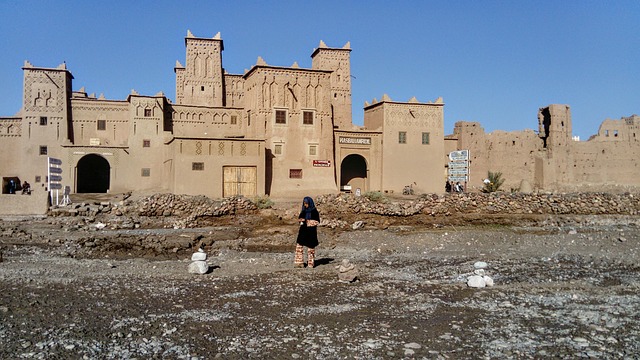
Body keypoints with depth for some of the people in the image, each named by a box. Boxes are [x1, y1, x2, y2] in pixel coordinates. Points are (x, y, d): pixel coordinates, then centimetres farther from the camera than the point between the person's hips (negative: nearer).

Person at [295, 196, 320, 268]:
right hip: (303, 230, 4)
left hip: (311, 231, -4)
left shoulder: (314, 211, -6)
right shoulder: (303, 211, 9)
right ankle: (299, 262, -1)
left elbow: (317, 222, -7)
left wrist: (308, 221, -15)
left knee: (310, 246, 4)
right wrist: (300, 220, -4)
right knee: (299, 246, -5)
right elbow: (299, 218, 19)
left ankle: (311, 263, 15)